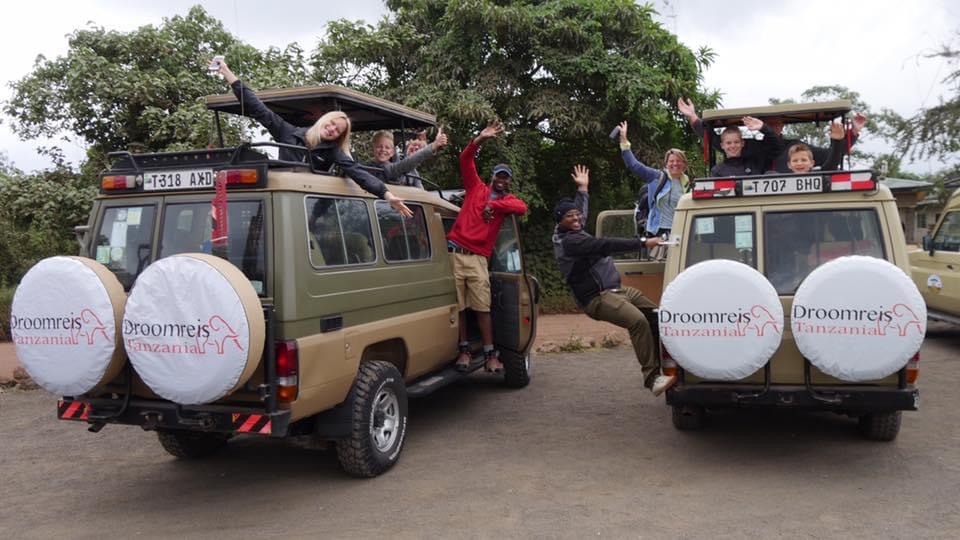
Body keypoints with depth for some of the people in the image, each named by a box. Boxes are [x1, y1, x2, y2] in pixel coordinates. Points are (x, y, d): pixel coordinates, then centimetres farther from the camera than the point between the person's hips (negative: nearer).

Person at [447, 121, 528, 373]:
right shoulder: (476, 188, 15)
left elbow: (522, 208, -8)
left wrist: (494, 204, -11)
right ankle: (464, 350, 10)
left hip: (478, 258, 0)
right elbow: (465, 159, 5)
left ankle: (490, 355, 0)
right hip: (454, 252, 0)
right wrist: (481, 139, -7)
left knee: (482, 307, -4)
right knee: (458, 306, 1)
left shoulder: (508, 200, 15)